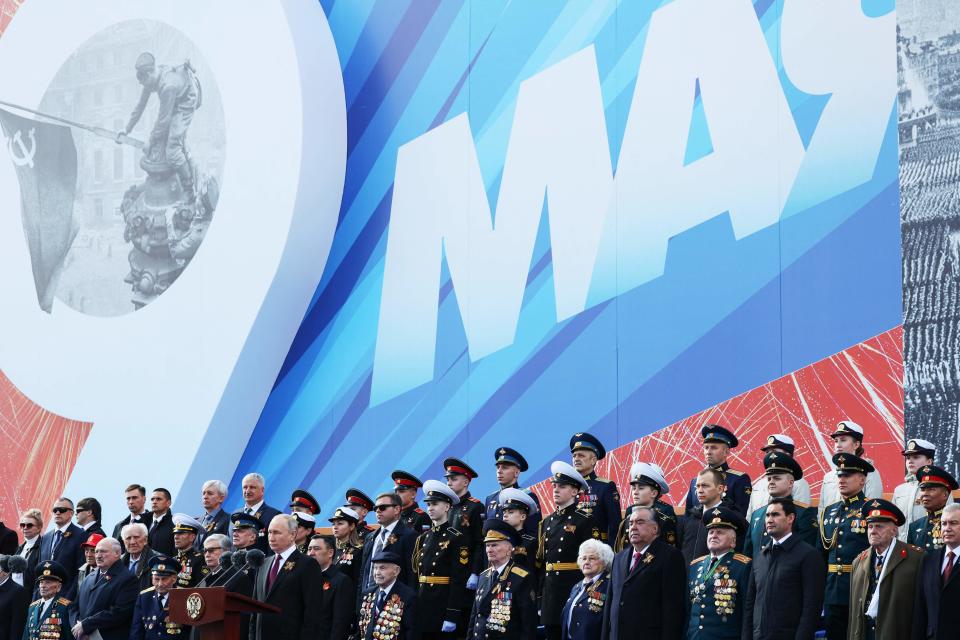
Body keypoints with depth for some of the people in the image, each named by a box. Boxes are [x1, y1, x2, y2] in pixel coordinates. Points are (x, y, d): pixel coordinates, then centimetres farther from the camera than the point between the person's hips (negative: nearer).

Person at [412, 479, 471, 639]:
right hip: (422, 605, 6)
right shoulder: (423, 538, 13)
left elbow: (458, 581, -12)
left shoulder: (457, 538, -7)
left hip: (443, 606, -6)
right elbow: (416, 574, 14)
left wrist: (452, 616, -18)